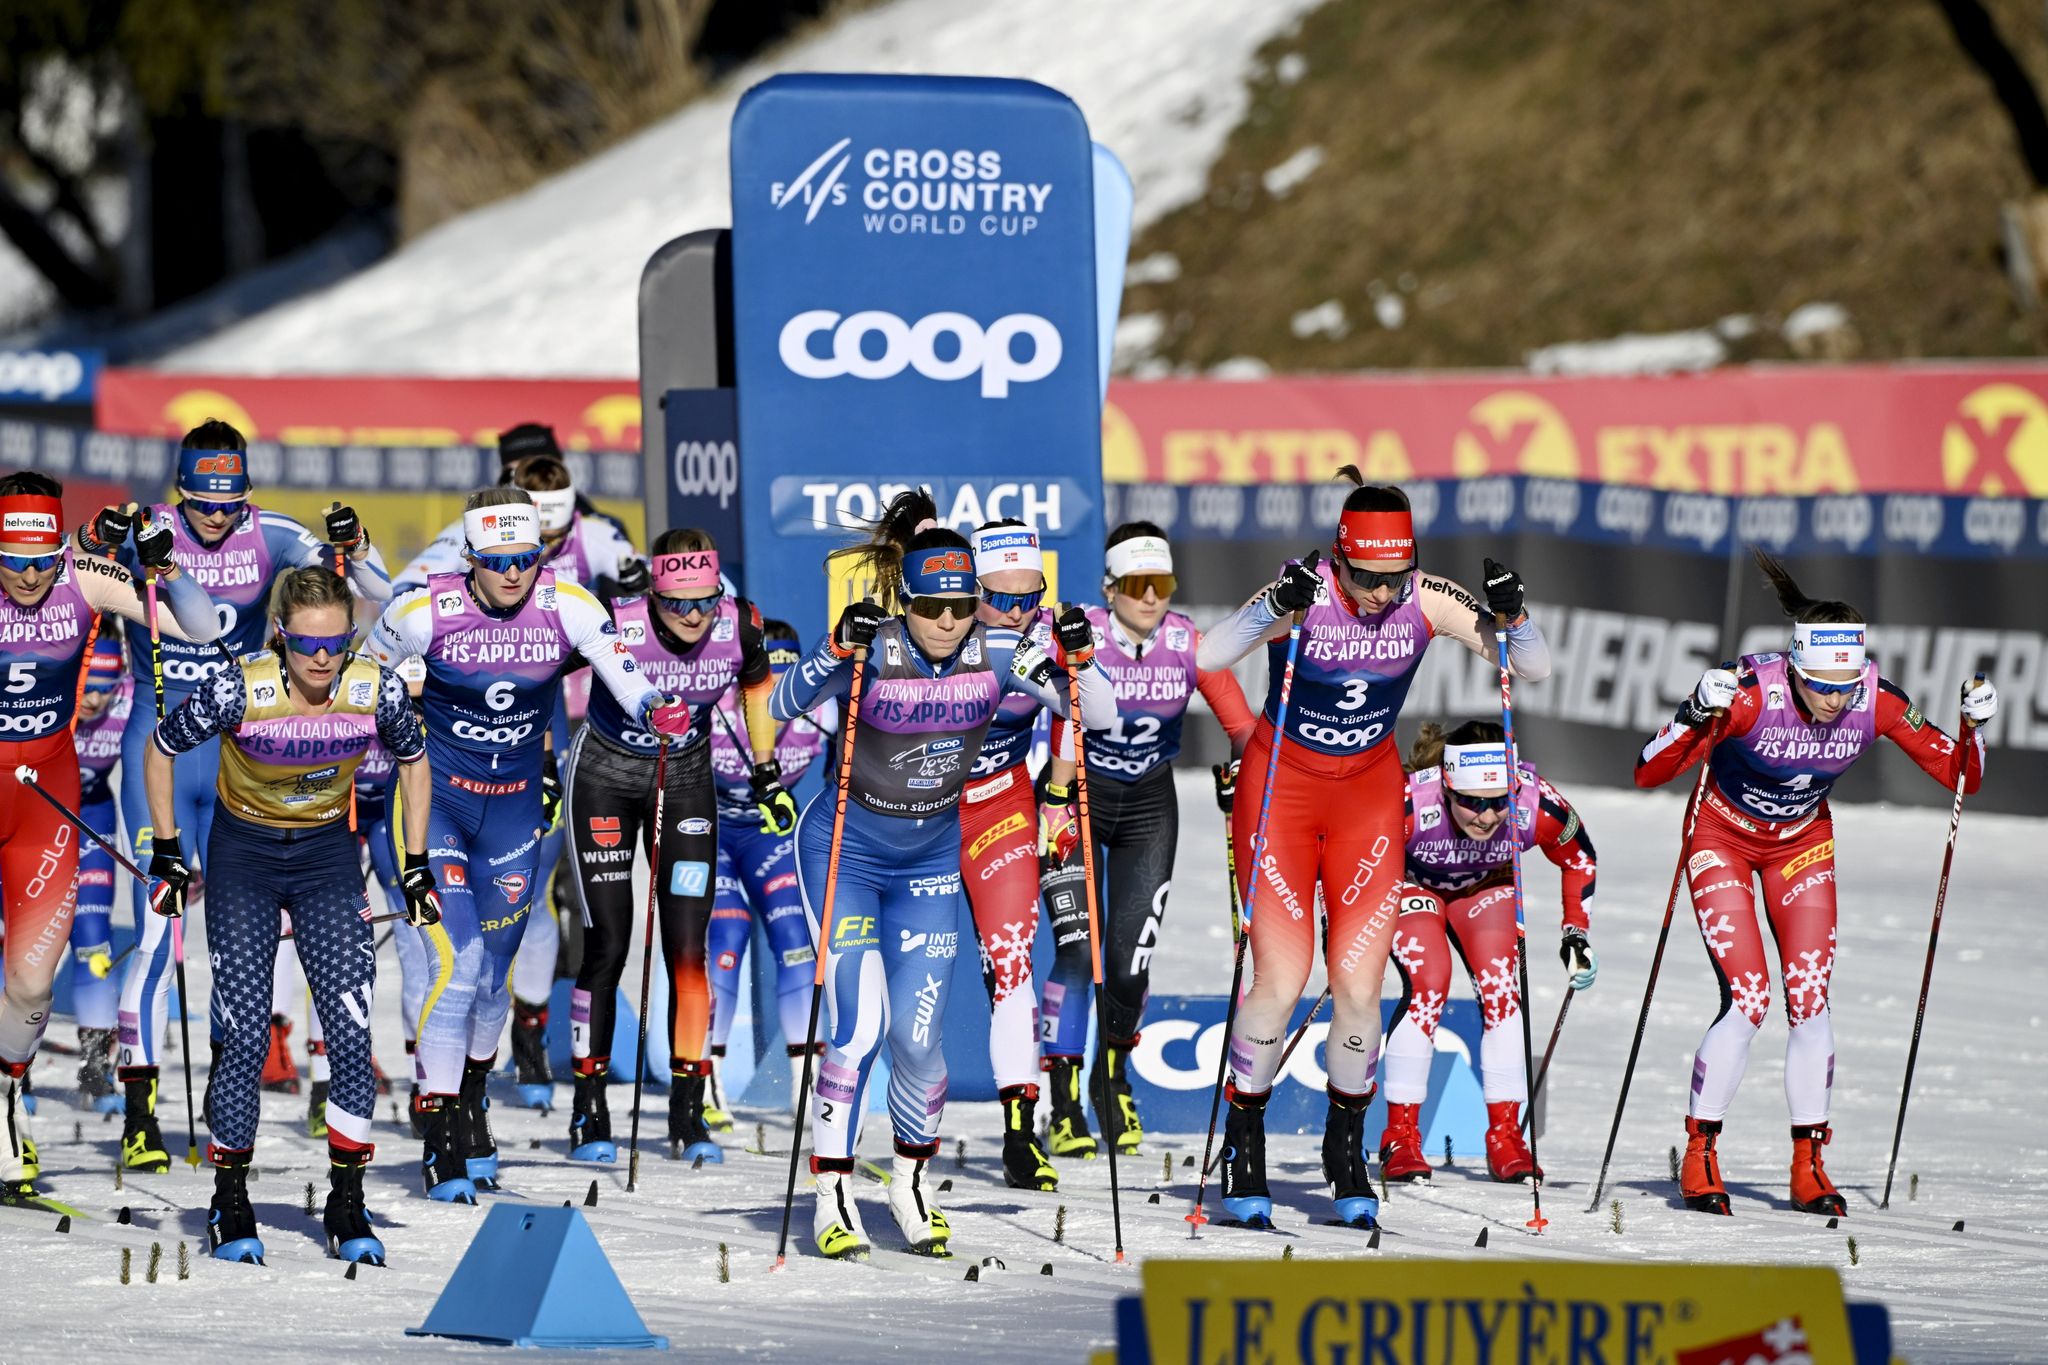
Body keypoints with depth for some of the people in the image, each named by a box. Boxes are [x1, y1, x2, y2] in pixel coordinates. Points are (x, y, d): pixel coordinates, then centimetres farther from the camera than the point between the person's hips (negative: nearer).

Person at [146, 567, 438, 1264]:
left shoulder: (378, 690, -19)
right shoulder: (238, 690, -25)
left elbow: (414, 761, 3)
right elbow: (162, 750, -7)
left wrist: (417, 865, 3)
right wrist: (168, 855, -5)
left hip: (328, 853, 2)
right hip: (243, 852, -2)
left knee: (351, 1033, -9)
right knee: (246, 1036, -8)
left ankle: (347, 1207, 2)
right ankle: (229, 1206, 7)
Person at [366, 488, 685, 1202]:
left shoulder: (568, 608, -13)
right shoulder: (427, 611, -17)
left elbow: (623, 673, -14)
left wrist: (656, 709, -35)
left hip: (516, 806, 3)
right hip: (438, 798, -3)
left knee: (494, 975, 12)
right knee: (457, 961, -14)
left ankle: (470, 1102, 38)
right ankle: (441, 1139, -6)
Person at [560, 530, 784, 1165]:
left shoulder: (739, 625, -19)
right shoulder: (615, 626, -29)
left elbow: (757, 684, 5)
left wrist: (766, 773, 8)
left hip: (685, 779, 2)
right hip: (605, 775, -2)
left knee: (687, 950, -5)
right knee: (608, 947, -4)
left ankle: (688, 1112, 4)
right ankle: (589, 1111, 8)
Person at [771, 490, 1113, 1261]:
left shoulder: (996, 654, -11)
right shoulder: (872, 650, -20)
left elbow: (1098, 715, -10)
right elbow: (784, 706, -33)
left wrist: (1078, 659, -29)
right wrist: (840, 648, -48)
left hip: (931, 857, 3)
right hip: (845, 850, -3)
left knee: (918, 1038, -2)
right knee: (858, 1023, -15)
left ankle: (912, 1181, 23)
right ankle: (831, 1197, -5)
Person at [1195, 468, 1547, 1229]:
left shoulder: (1426, 601, -13)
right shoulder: (1306, 593, -22)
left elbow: (1534, 667, -10)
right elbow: (1208, 657, -35)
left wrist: (1509, 617, -30)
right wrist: (1277, 607, -49)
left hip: (1370, 792, 2)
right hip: (1282, 787, -2)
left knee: (1359, 986, -5)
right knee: (1281, 982, -9)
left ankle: (1347, 1151, 16)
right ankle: (1244, 1142, 12)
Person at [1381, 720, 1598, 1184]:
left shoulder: (1538, 805, -33)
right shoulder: (1410, 803, -41)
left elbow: (1579, 859, -9)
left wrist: (1578, 934, -10)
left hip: (1484, 887, 2)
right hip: (1408, 882, -2)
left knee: (1501, 988, -17)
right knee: (1428, 984, -23)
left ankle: (1505, 1136, -7)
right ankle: (1400, 1137, -14)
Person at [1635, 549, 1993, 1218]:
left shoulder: (1875, 704, -22)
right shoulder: (1753, 692, -32)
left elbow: (1960, 777, -11)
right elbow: (1647, 773, -32)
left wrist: (1974, 727, -30)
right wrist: (1697, 714, -48)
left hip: (1802, 844, 3)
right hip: (1724, 838, -3)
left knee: (1810, 1002, -7)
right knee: (1747, 1000, -15)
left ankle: (1809, 1167, 3)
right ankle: (1699, 1158, -1)